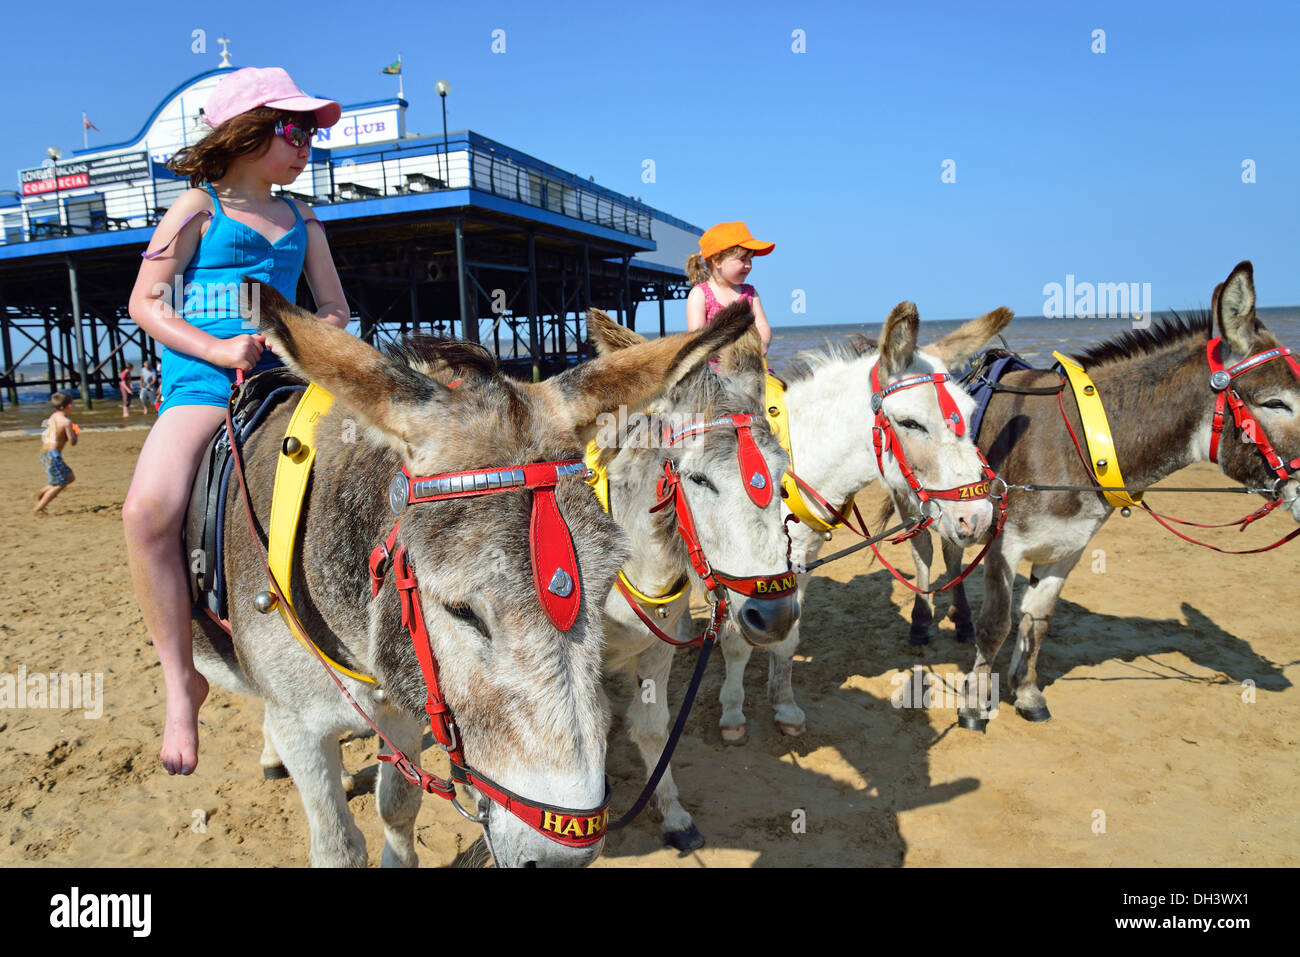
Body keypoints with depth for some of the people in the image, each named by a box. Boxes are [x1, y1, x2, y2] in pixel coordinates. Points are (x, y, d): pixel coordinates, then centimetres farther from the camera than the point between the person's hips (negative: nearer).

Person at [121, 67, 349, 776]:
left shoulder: (300, 219, 19)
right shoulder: (198, 207, 6)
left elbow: (335, 308, 19)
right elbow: (144, 302, 1)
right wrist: (217, 348, -13)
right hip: (200, 381, -4)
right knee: (149, 509, -29)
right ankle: (182, 679, -15)